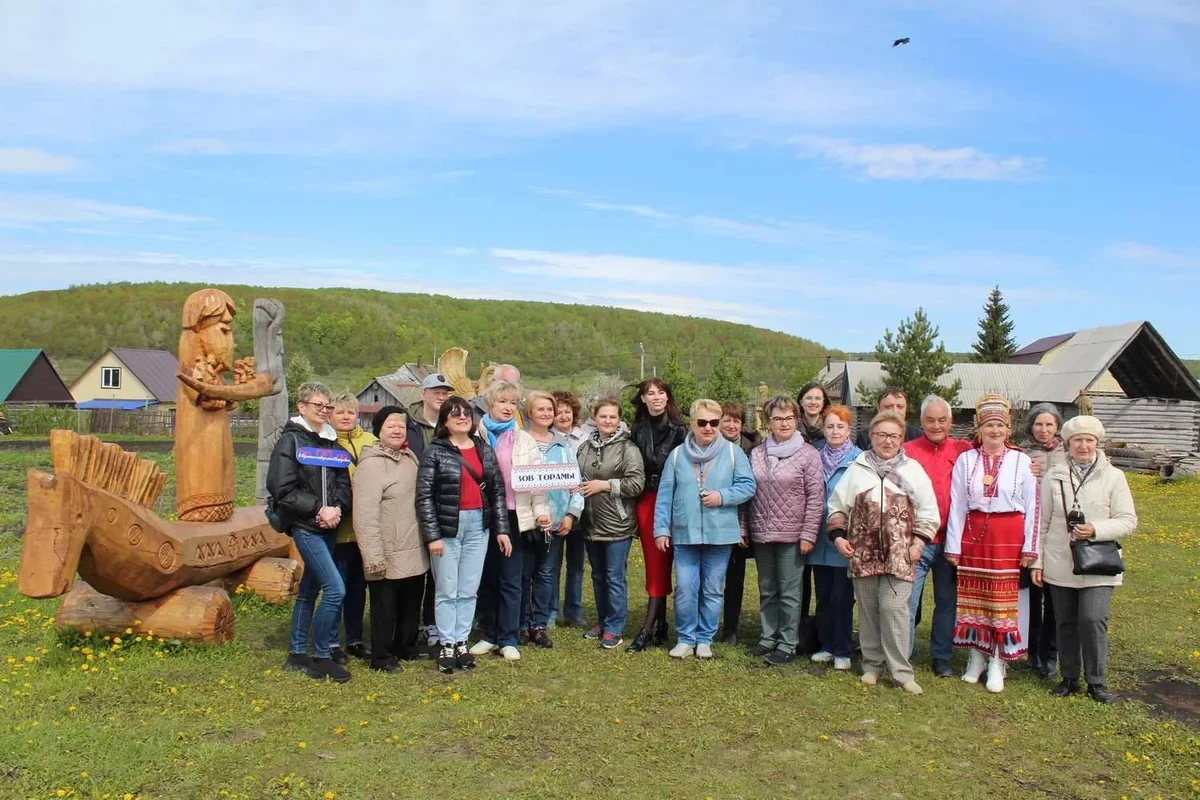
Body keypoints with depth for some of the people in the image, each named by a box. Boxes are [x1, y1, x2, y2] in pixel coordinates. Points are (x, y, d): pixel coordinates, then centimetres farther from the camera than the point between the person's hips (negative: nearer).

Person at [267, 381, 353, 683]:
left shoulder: (331, 441, 11)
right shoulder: (291, 440, -7)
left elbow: (343, 482, 10)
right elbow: (281, 488, -14)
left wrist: (337, 508, -9)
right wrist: (318, 510, -16)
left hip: (328, 527, 7)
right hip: (305, 526, -7)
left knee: (310, 590, 15)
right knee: (335, 588, -12)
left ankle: (297, 653, 27)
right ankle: (321, 658, 2)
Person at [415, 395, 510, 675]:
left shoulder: (485, 450, 9)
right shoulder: (435, 452, -4)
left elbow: (497, 490, 10)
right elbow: (424, 496, -8)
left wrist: (502, 529, 5)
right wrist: (432, 535, -14)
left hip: (478, 526, 4)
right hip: (447, 527, -4)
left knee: (469, 591, 9)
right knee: (447, 591, 3)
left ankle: (462, 643, 20)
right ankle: (446, 646, 14)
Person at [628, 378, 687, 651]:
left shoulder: (678, 429, -3)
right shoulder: (638, 428, 11)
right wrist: (633, 506, 8)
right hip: (644, 501, 4)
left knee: (659, 564, -4)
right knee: (652, 563, 8)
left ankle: (648, 628, -3)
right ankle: (660, 626, 16)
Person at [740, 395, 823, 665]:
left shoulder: (808, 454, -6)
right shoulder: (757, 453, 7)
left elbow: (815, 498, -8)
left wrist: (808, 534, -12)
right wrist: (743, 528, 7)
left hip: (791, 535, -4)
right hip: (761, 534, 5)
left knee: (789, 593, 3)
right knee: (767, 591, 15)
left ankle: (788, 645, 13)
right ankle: (769, 637, 27)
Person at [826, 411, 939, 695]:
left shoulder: (912, 469, 6)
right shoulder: (857, 468, 8)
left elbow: (929, 512, 7)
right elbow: (837, 506, 11)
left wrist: (918, 542, -2)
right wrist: (838, 536, 1)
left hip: (899, 555, -2)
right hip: (864, 553, 2)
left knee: (894, 609, -7)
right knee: (868, 610, 8)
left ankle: (901, 671, 2)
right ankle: (872, 665, 20)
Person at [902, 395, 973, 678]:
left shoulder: (965, 451, 5)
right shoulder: (907, 451, 0)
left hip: (950, 540, 2)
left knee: (947, 601, 13)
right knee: (907, 601, -2)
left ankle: (942, 657, 27)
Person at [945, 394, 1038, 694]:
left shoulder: (1021, 461, 1)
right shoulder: (965, 460, 3)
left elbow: (1032, 506, 1)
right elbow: (957, 506, 2)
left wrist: (1030, 547, -3)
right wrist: (953, 545, -1)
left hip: (1009, 537, -1)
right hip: (974, 534, 1)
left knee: (1005, 598, 3)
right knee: (974, 597, 7)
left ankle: (997, 662, 12)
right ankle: (977, 655, 21)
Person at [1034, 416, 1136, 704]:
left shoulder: (1113, 476, 1)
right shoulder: (1053, 475, 3)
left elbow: (1128, 521, 0)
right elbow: (1042, 521, 5)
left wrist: (1095, 530, -17)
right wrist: (1036, 561, 3)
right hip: (1060, 564, 2)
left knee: (1093, 620, -10)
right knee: (1066, 623, 9)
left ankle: (1097, 681, 8)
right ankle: (1069, 678, 23)